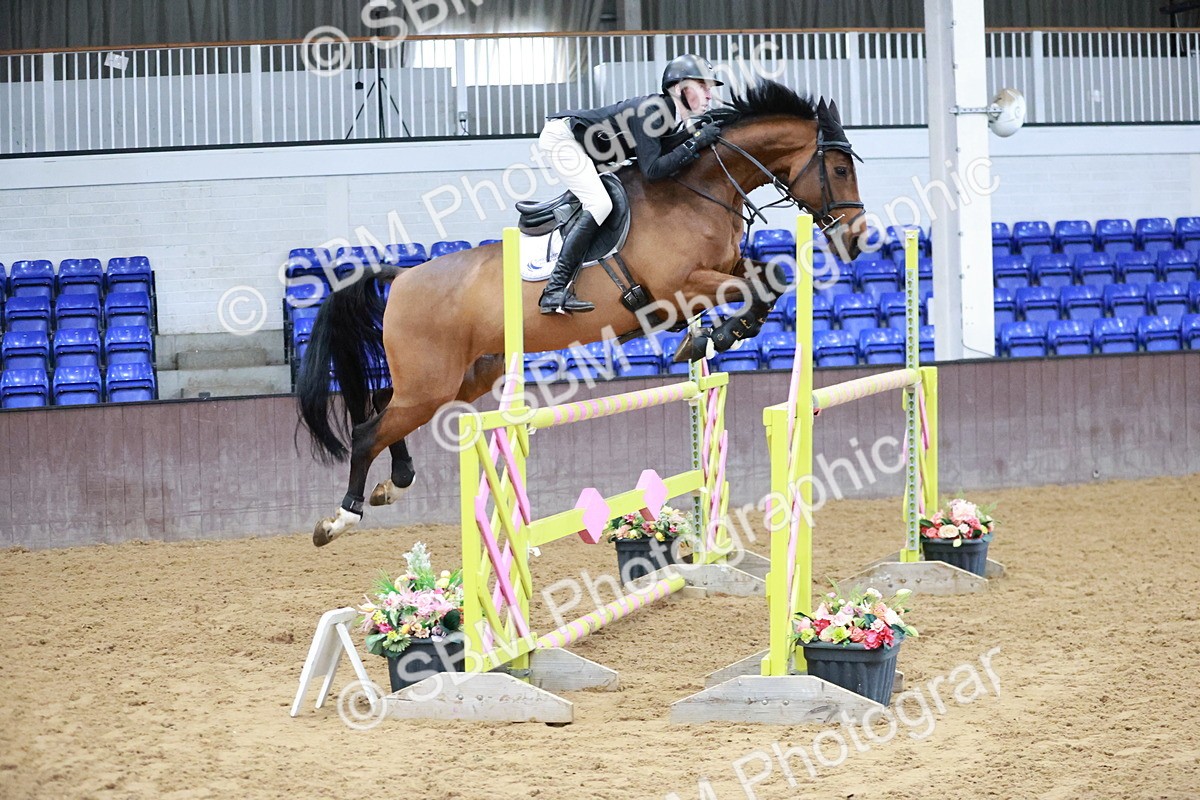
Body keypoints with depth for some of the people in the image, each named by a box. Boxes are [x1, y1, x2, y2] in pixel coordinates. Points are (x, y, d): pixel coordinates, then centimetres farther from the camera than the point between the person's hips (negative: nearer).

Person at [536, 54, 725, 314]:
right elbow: (652, 170, -30)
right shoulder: (650, 111, -24)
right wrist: (695, 143, -27)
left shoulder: (670, 117, 4)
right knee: (600, 204, -21)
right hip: (561, 135, -11)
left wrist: (704, 135, -2)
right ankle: (555, 291, -25)